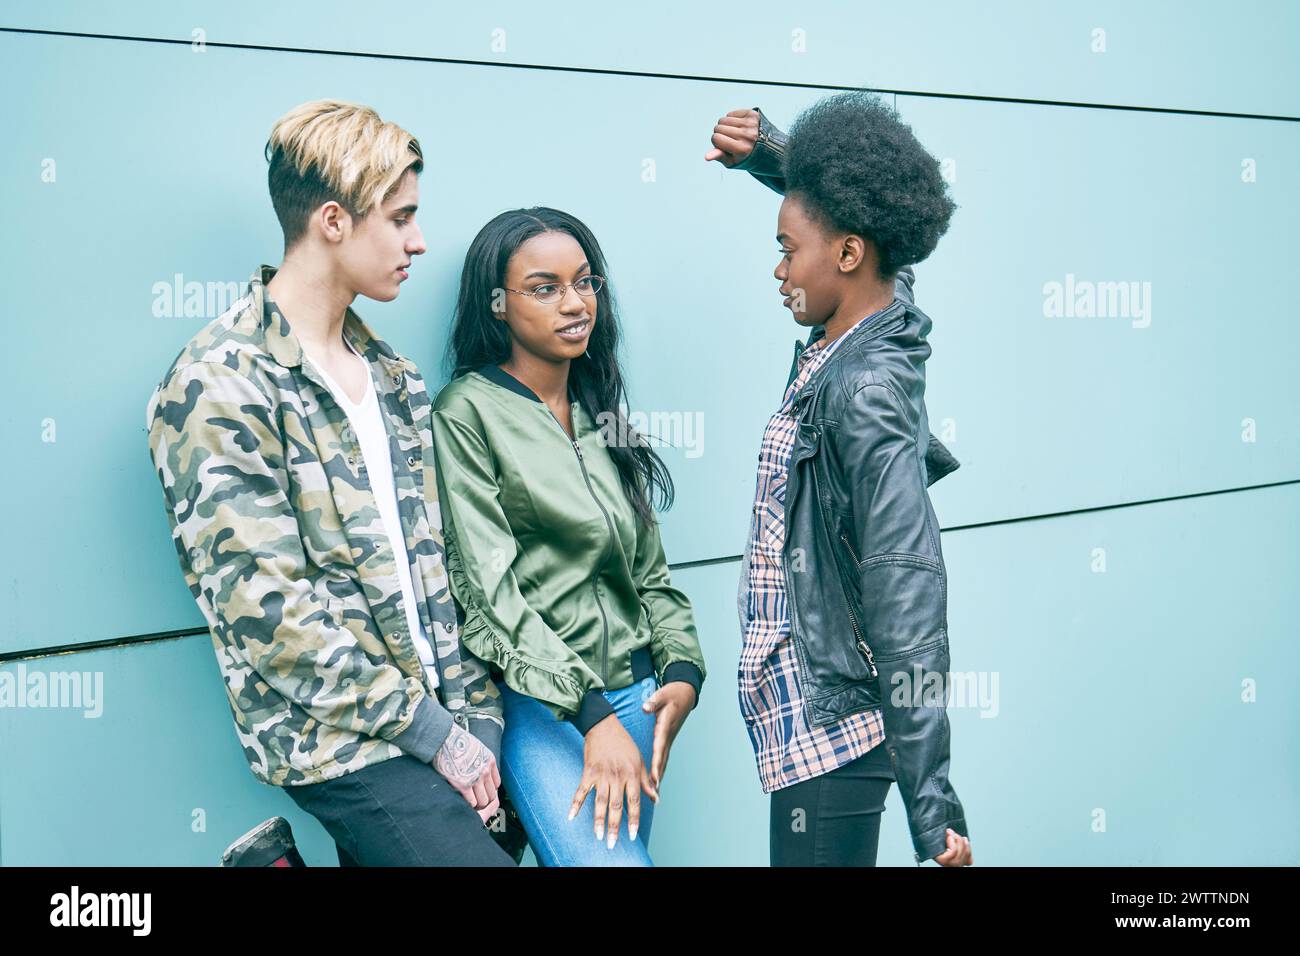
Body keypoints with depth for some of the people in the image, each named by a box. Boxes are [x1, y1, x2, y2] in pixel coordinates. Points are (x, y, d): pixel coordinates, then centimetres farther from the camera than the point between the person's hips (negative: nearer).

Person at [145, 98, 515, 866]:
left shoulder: (393, 377, 12)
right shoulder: (219, 387, -12)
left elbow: (435, 563, 12)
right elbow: (268, 610, -17)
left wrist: (478, 715, 2)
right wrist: (433, 731, -13)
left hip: (444, 720, 7)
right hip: (342, 739, -7)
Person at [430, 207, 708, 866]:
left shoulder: (602, 415, 14)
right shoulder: (467, 413, -6)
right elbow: (489, 584, -12)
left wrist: (682, 672, -1)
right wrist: (590, 714, -17)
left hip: (633, 689, 6)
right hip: (538, 703, -6)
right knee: (609, 859, -18)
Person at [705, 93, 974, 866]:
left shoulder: (865, 395, -24)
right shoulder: (886, 315, 3)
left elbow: (906, 597, -28)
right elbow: (843, 199, 25)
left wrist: (931, 802, -29)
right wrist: (768, 152, 12)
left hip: (828, 719, -10)